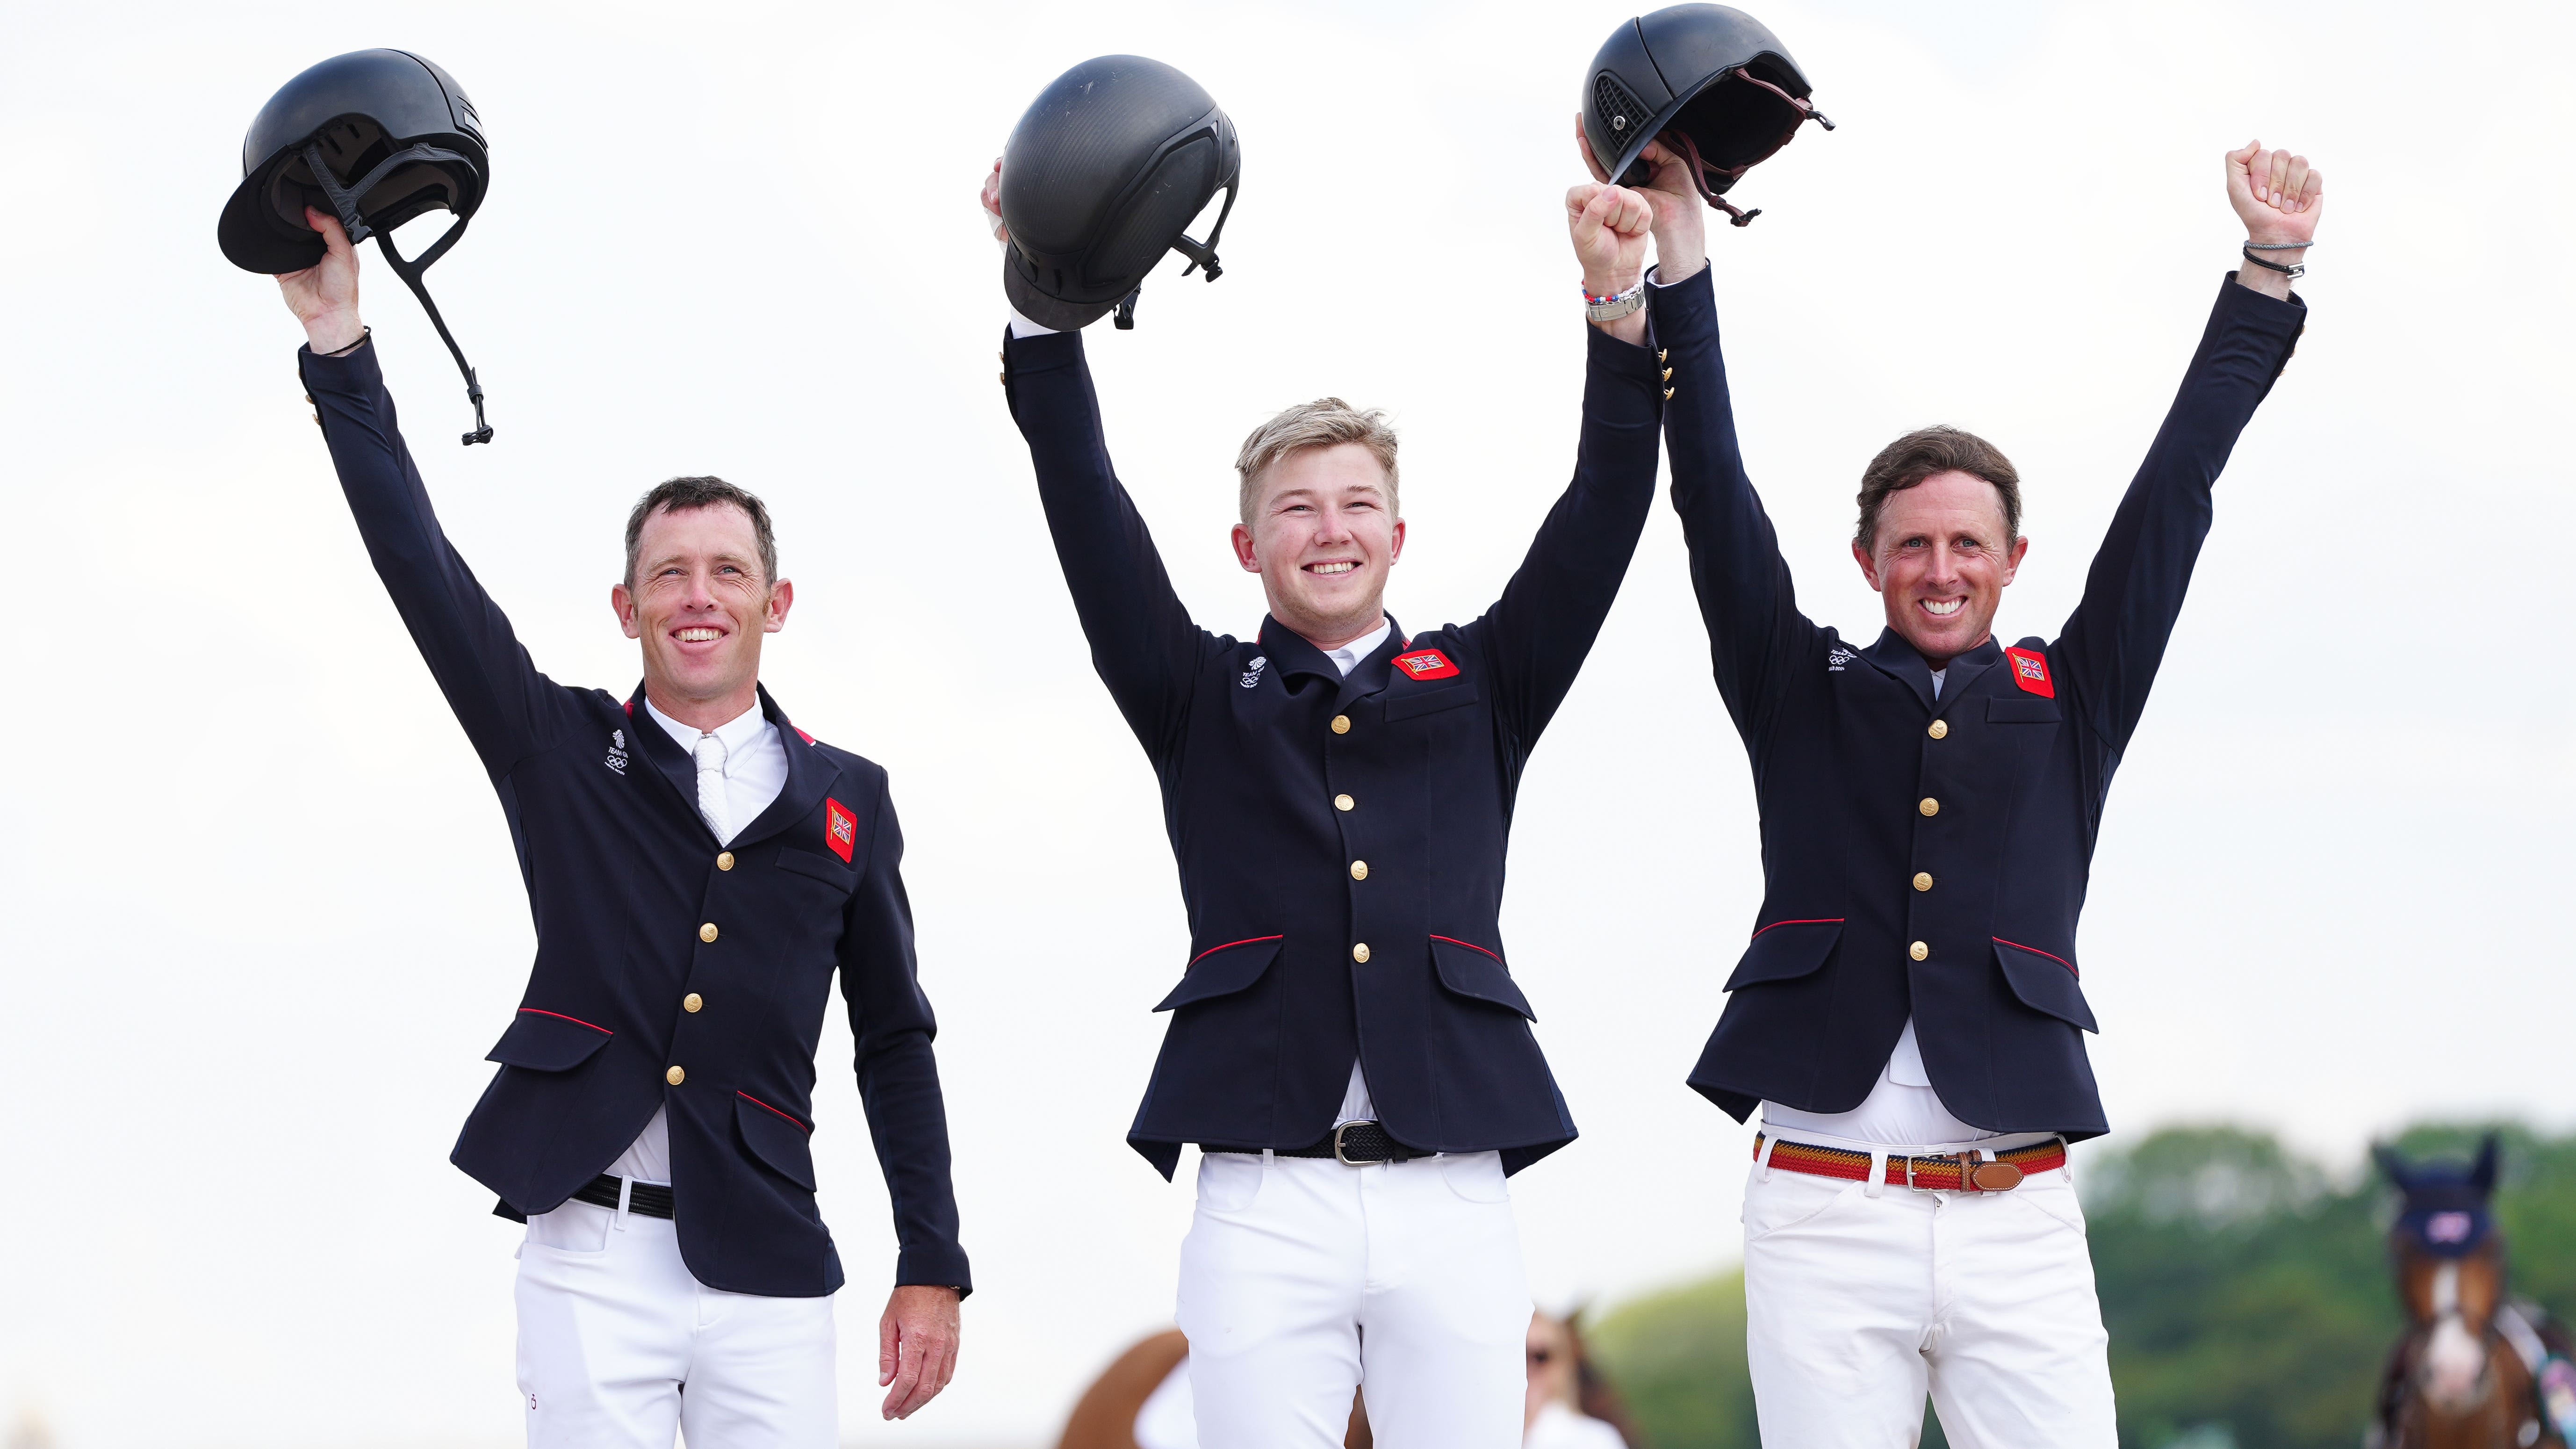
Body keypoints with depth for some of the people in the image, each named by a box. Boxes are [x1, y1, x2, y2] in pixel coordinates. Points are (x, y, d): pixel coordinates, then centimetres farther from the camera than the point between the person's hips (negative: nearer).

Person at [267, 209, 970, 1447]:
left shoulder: (845, 803, 12)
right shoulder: (564, 754, 9)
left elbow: (896, 1045, 14)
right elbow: (422, 568, 0)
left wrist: (933, 1267, 8)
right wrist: (340, 353, -7)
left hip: (765, 1276, 1)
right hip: (593, 1257, -1)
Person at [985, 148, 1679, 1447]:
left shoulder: (1481, 689, 18)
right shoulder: (1202, 700, 16)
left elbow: (1603, 514, 9)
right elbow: (1088, 510, 7)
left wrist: (1620, 305, -2)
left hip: (1449, 1202, 1)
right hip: (1264, 1201, -1)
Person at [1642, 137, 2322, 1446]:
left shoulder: (2069, 703, 16)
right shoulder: (1803, 692, 14)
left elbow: (2174, 493, 14)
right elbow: (1716, 499, 9)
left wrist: (2268, 270, 12)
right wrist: (1673, 268, 3)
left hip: (2020, 1225, 1)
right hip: (1825, 1220, -1)